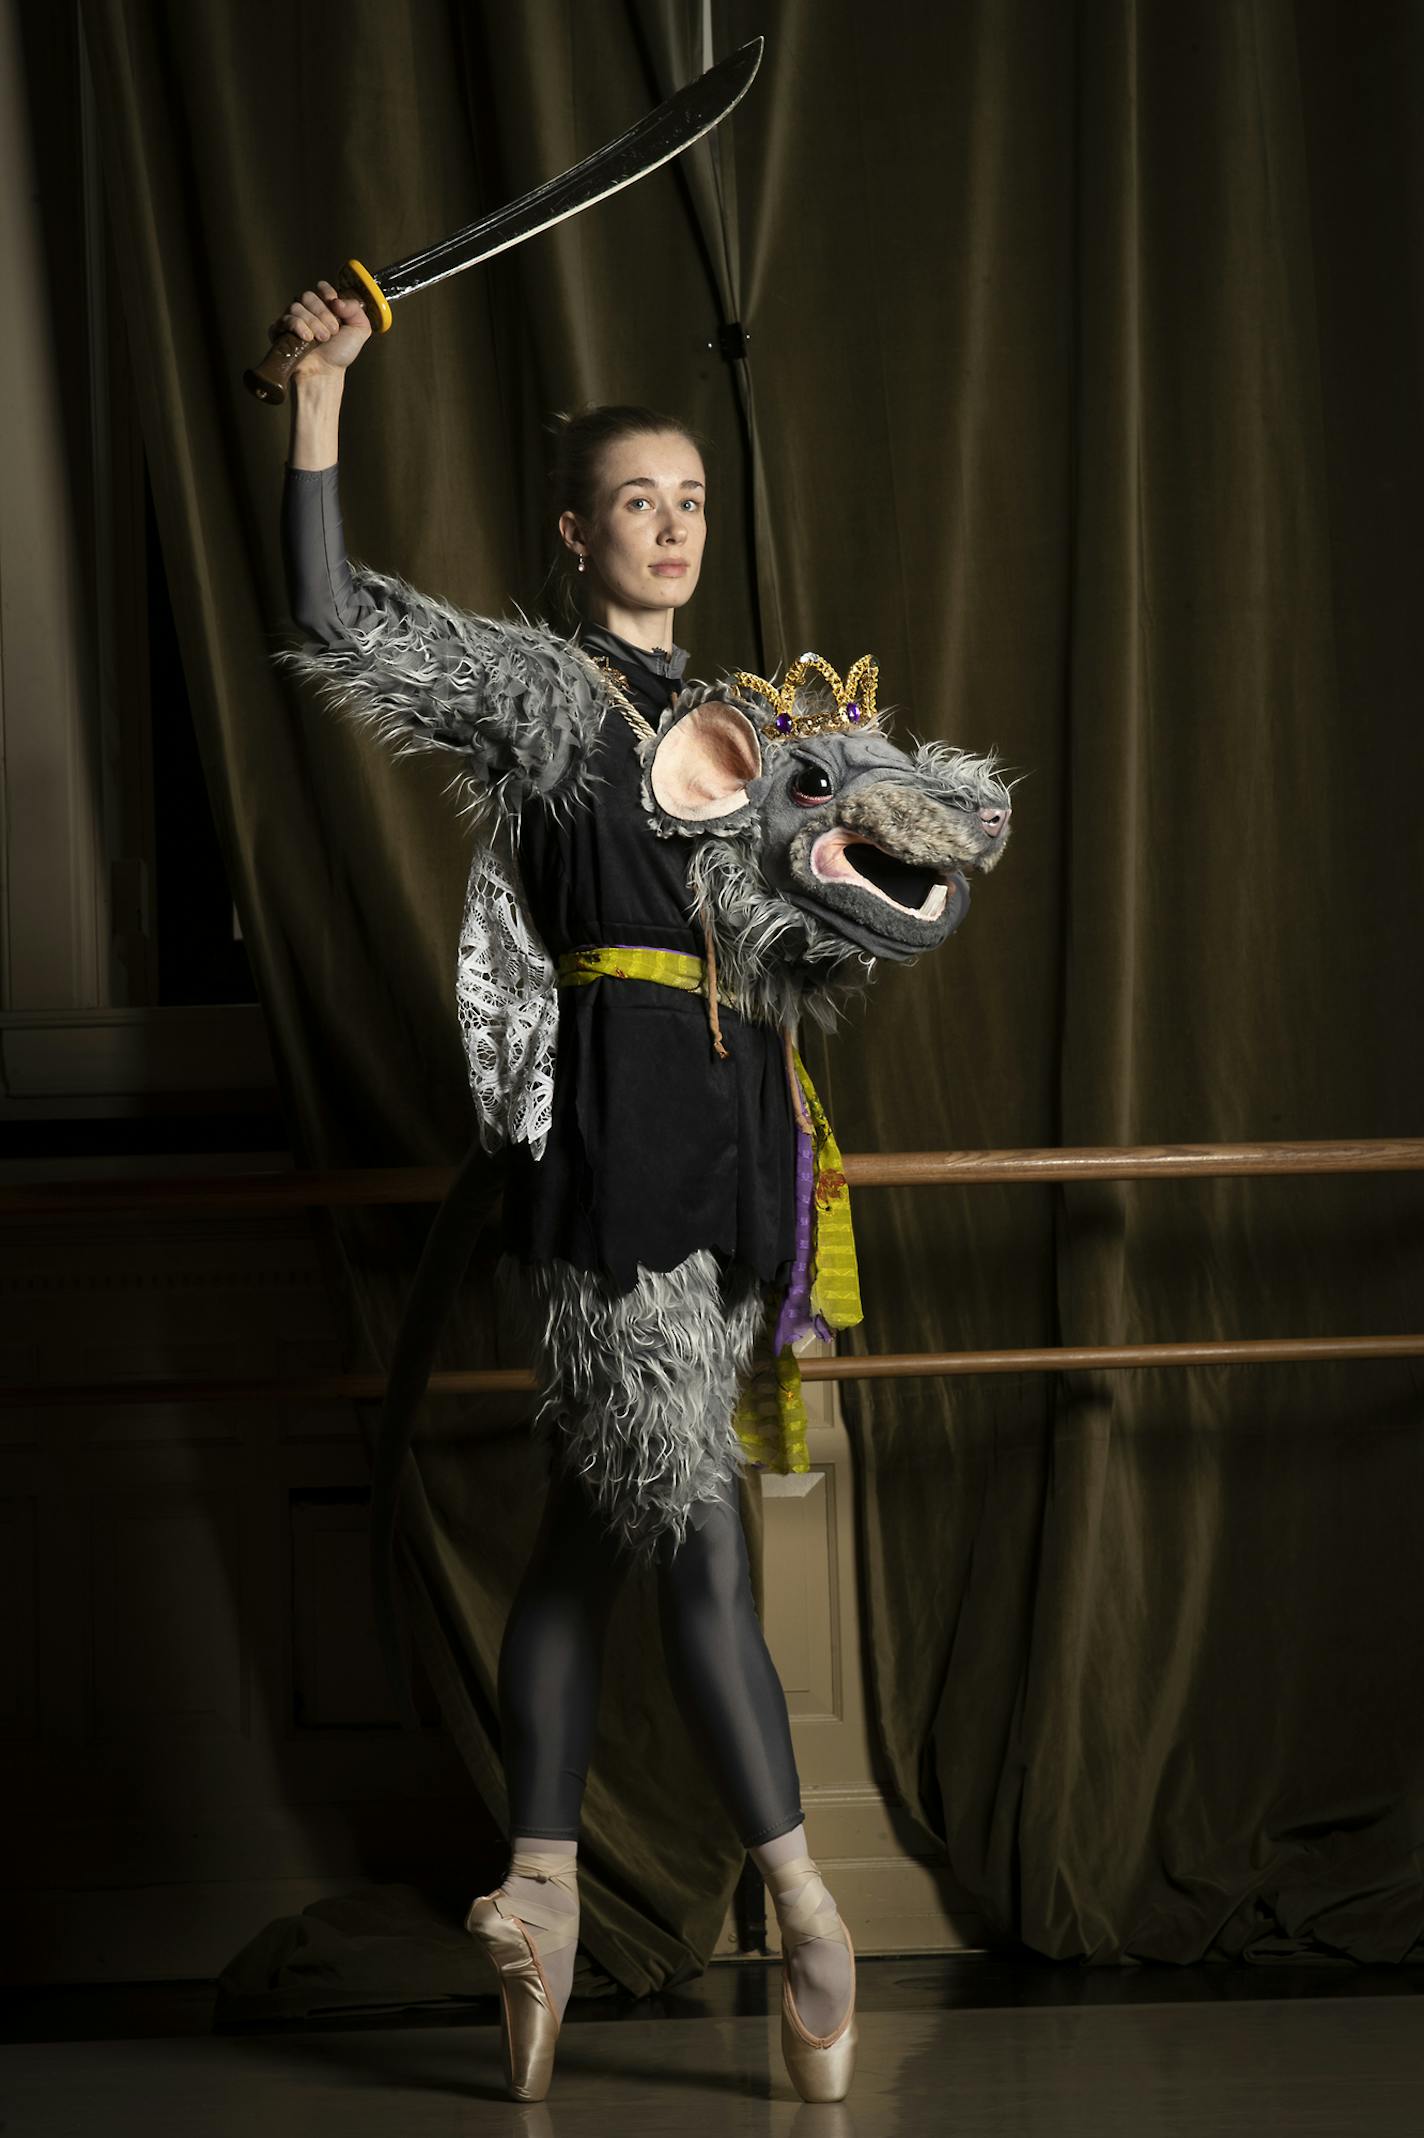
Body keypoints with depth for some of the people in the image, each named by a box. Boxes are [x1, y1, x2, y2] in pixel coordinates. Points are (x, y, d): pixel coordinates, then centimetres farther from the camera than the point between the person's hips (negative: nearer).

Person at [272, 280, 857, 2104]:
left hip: (727, 1124, 7)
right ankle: (806, 1924, -11)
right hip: (612, 1117, -7)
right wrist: (323, 388, -19)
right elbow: (331, 614, -13)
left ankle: (540, 1889, 16)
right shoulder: (531, 681, 1)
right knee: (696, 1524, -10)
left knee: (591, 1522, 10)